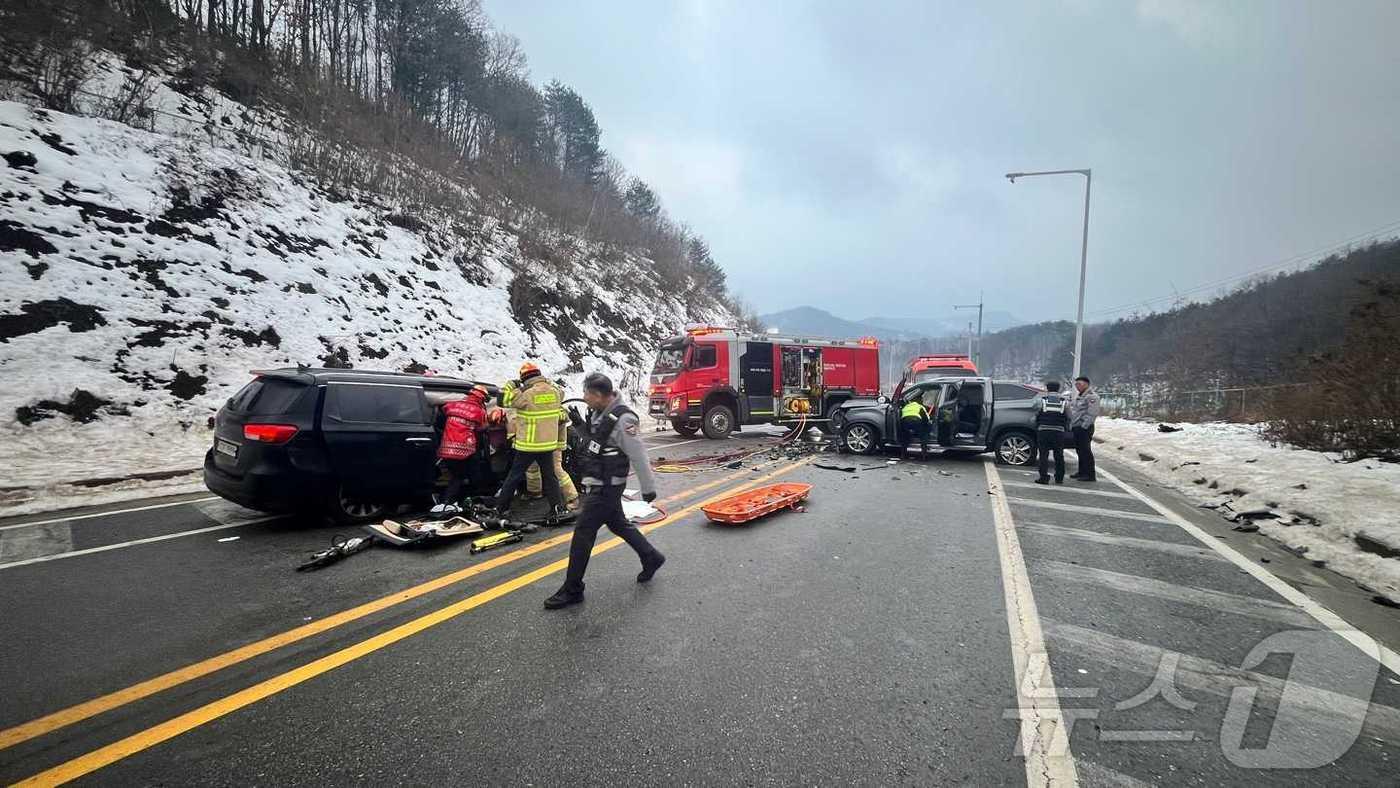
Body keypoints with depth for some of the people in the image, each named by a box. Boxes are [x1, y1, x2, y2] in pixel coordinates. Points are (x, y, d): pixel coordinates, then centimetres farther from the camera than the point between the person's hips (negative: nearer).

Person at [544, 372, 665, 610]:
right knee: (618, 524, 21)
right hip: (596, 484, 9)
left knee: (583, 533, -5)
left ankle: (572, 590, 6)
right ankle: (651, 558, 39)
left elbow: (639, 457, -19)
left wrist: (648, 489, -13)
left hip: (606, 488, -9)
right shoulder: (598, 413, 5)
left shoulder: (622, 419, -23)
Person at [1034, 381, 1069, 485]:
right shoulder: (1065, 402, 6)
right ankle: (1059, 478, 17)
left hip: (1043, 430, -1)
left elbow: (1037, 416, 5)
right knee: (1059, 456, 11)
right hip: (1059, 431, 2)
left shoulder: (1042, 400, 2)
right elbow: (1068, 418, 7)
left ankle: (1044, 477, -4)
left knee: (1044, 455, 1)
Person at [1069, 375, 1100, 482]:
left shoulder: (1091, 397, -11)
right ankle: (1082, 472, 23)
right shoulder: (1077, 396, 20)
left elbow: (1092, 413, -19)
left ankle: (1090, 475, -5)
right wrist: (1071, 424, 17)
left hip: (1085, 428, -9)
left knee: (1086, 451, -8)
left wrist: (1084, 425, -21)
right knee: (1079, 450, 14)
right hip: (1076, 427, 9)